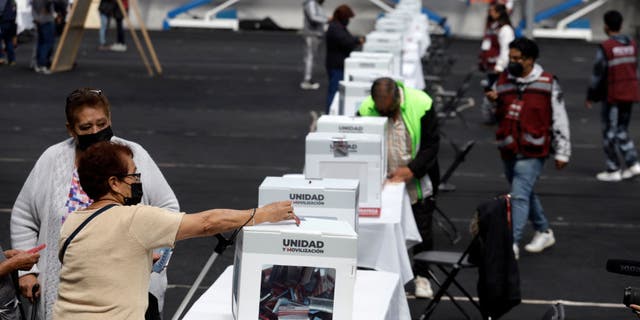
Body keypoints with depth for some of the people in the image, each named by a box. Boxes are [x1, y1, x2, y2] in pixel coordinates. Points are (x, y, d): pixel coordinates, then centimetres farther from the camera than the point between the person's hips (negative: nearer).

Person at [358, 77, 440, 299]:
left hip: (418, 183, 0)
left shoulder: (421, 104, -17)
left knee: (422, 230, 8)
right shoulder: (366, 110, -14)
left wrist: (412, 169, -22)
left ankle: (422, 276, 25)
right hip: (383, 183, 1)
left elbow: (431, 144, -10)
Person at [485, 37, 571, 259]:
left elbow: (559, 120, -2)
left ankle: (512, 244, -16)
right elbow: (496, 116, 17)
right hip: (508, 150, 6)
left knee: (519, 195, -15)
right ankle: (544, 232, 37)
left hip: (532, 152, -6)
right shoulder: (503, 80, 8)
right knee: (526, 194, 19)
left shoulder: (547, 84, -6)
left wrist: (562, 152, -2)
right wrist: (492, 101, -5)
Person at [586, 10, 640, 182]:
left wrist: (591, 97, -2)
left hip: (613, 95, -6)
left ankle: (613, 170, 7)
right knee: (622, 130, 17)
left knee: (610, 132, 3)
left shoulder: (605, 47, -15)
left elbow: (598, 74, -12)